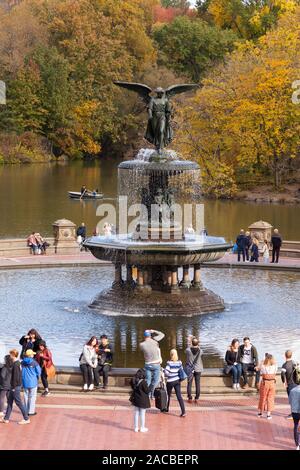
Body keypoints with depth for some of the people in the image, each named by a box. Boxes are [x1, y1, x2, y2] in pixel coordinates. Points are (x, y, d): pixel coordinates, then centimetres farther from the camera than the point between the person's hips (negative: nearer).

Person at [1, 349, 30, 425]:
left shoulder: (16, 364, -20)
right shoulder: (18, 363, 10)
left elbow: (15, 377, -22)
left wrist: (14, 387, -17)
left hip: (16, 387, -10)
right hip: (14, 386, 10)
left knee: (18, 402, -3)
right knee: (9, 401, 14)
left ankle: (26, 419, 2)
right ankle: (6, 419, 20)